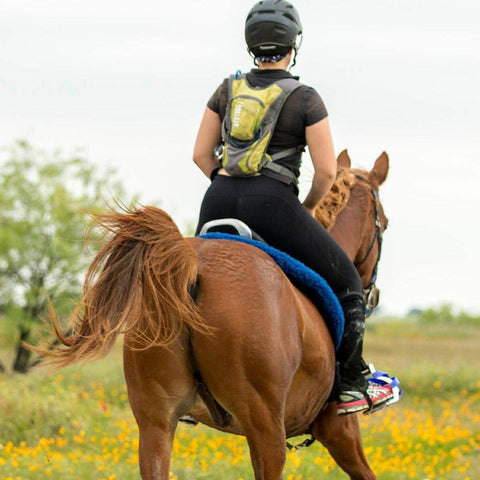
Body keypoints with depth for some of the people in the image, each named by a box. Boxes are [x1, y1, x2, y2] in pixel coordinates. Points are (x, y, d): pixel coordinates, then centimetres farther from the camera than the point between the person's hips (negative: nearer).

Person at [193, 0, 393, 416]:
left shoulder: (228, 90, 9)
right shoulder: (306, 99, -3)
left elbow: (201, 154, 11)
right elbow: (327, 170, -5)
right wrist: (309, 208, 12)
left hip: (220, 202, 5)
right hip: (273, 206, -4)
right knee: (346, 283, 12)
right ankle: (351, 386, 11)